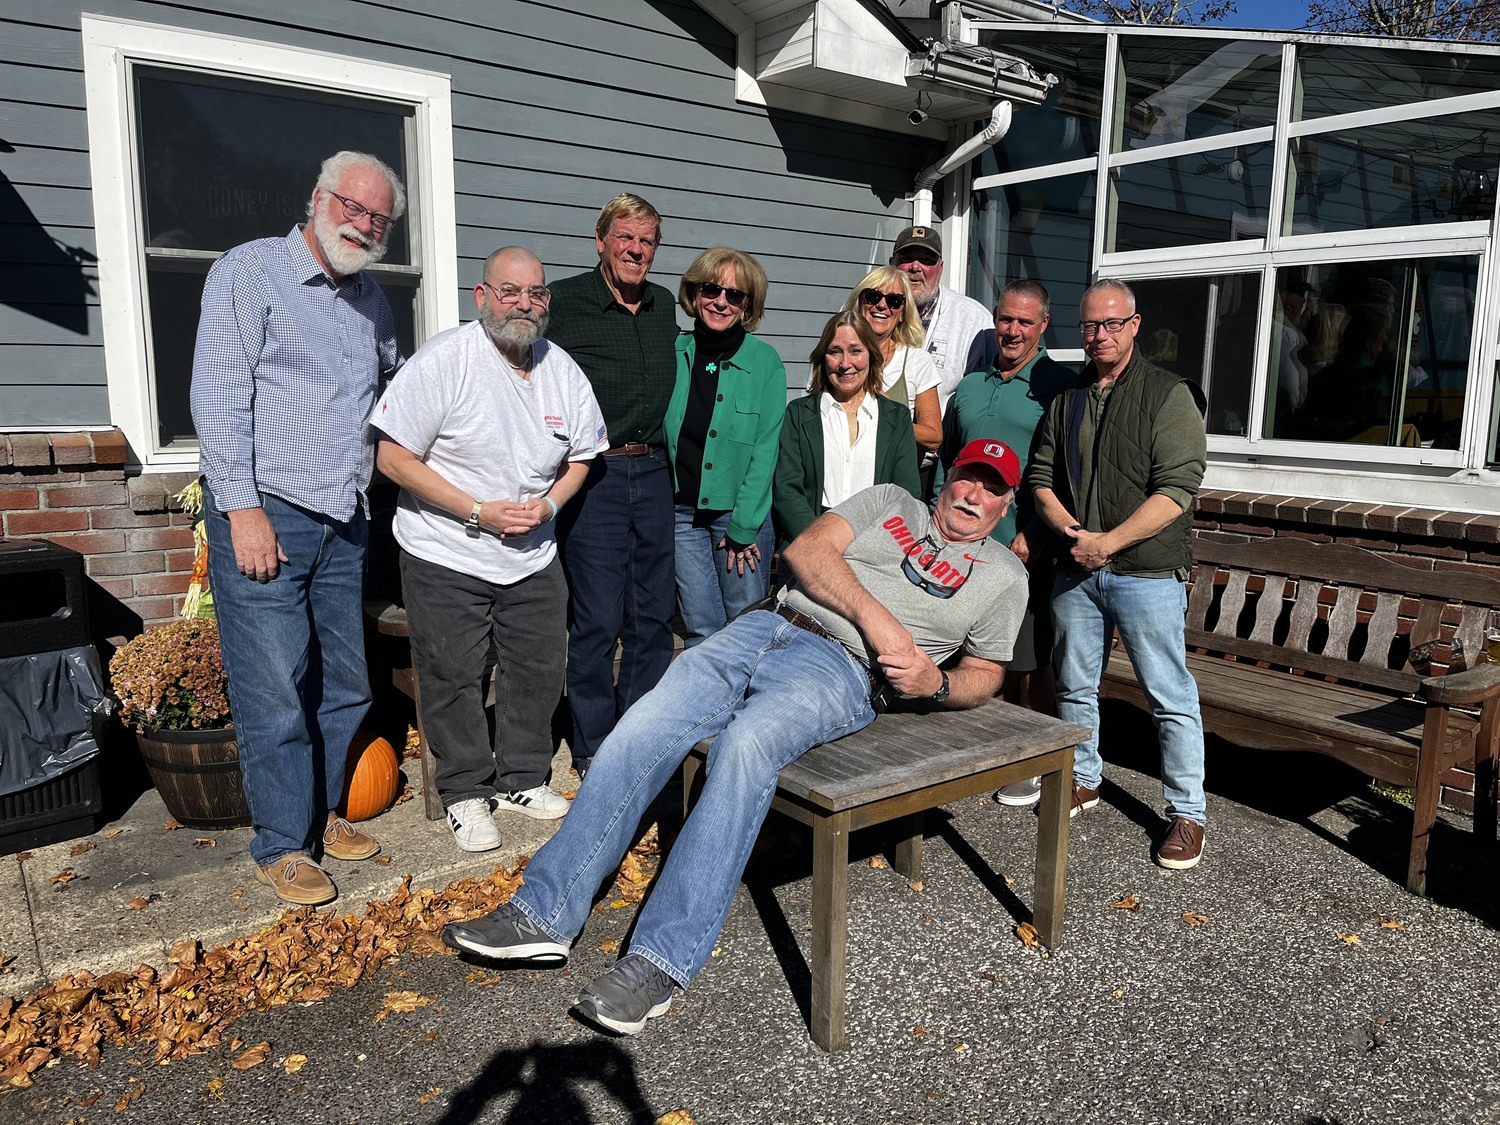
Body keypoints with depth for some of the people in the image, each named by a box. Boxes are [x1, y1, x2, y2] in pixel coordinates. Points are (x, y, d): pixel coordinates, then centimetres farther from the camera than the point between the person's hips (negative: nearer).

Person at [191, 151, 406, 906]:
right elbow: (218, 398, -11)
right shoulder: (249, 272, -4)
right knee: (274, 693, -2)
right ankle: (282, 845, 12)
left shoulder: (370, 298, 16)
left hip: (343, 520, 7)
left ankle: (325, 813, 28)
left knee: (344, 685, 11)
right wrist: (244, 510, -15)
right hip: (264, 514, -6)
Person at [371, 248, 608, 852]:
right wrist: (479, 511, -20)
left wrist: (547, 505, -7)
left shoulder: (564, 372, 1)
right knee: (454, 679, 3)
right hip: (446, 558, -5)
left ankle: (523, 779, 31)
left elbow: (580, 456, 13)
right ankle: (466, 792, 22)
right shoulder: (442, 360, -15)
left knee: (539, 670, 12)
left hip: (534, 558, 5)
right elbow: (393, 457, -16)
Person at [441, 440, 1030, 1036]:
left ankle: (658, 963, -31)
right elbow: (805, 550, 8)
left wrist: (935, 683, -5)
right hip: (766, 627, 4)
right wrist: (872, 614, -7)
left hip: (839, 667, -3)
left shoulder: (1004, 575, 18)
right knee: (642, 728, -18)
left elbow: (983, 675, 18)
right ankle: (544, 914, -12)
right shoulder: (889, 501, 22)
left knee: (746, 742, -34)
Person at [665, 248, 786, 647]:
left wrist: (743, 527, -10)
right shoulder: (673, 352, 2)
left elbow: (765, 447, -6)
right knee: (700, 629, 6)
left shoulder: (765, 361, -4)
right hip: (681, 512, 2)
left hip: (742, 512, -2)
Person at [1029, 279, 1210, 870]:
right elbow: (1041, 478, 11)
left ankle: (1187, 812, 13)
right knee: (1074, 685, 15)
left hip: (1146, 572, -5)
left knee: (1171, 697, 0)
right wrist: (1072, 532, -8)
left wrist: (1107, 542, -19)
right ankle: (1082, 779, 35)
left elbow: (1175, 491, -14)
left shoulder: (1168, 394, -5)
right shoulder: (1066, 398, 12)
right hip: (1075, 571, 5)